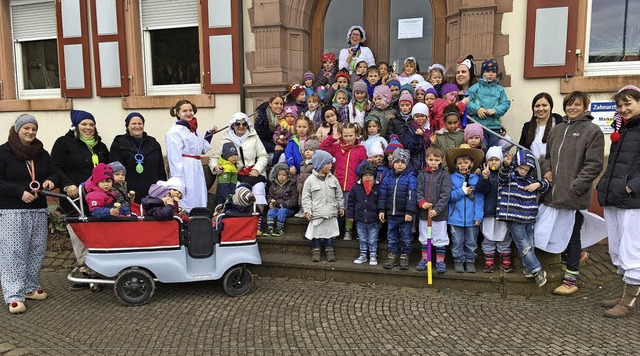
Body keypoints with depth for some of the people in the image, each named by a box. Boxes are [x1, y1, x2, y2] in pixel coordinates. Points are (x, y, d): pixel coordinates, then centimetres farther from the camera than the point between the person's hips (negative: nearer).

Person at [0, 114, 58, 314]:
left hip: (38, 210, 6)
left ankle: (30, 287, 23)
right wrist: (20, 192, -19)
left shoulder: (42, 153, 13)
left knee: (36, 251, 9)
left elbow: (54, 173, 18)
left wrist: (51, 181, -5)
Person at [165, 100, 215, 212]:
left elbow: (203, 149, 27)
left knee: (200, 202, 13)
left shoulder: (194, 130, 15)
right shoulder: (174, 132, -10)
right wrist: (179, 181, -19)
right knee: (187, 205, -4)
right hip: (185, 172, -8)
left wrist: (209, 133, 18)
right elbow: (175, 160, -15)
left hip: (197, 171, 8)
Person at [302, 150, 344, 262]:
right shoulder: (310, 180, -6)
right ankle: (316, 251, 15)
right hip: (316, 213, -3)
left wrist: (341, 207, 13)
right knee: (316, 232, 4)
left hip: (331, 213, 3)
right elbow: (306, 197, -5)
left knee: (330, 232, 8)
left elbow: (339, 194, 13)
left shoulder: (333, 179, 5)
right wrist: (307, 210, -10)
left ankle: (330, 251, 18)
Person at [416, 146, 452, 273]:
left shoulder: (445, 175, -6)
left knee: (440, 239, 6)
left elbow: (445, 195, -11)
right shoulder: (422, 174, 4)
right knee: (424, 237, 14)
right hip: (423, 212, 3)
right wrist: (422, 202, -15)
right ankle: (424, 259, 28)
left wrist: (437, 209, -18)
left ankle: (440, 261, 19)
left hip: (439, 213, -3)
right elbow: (419, 191, 3)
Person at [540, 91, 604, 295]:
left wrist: (575, 186, -16)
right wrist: (547, 170, 4)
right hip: (555, 193, 6)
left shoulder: (592, 131, -5)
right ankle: (576, 255, 40)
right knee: (556, 231, 13)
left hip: (575, 196, -6)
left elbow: (594, 164, -10)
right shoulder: (557, 130, 14)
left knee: (572, 236, 2)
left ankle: (571, 280, 15)